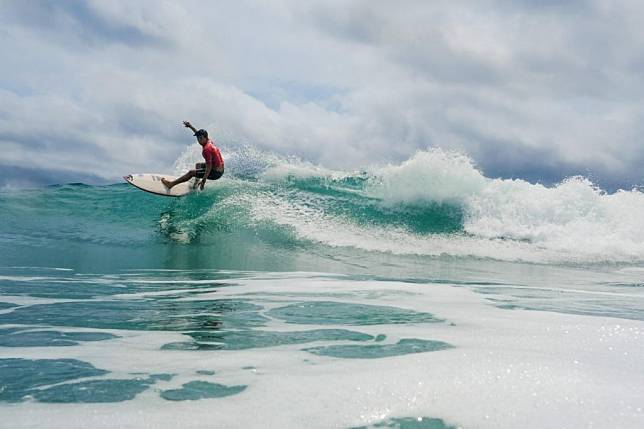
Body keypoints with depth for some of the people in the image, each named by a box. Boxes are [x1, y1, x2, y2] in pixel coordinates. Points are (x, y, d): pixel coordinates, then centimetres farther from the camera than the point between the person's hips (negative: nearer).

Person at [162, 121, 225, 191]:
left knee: (191, 172, -7)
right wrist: (191, 126, 29)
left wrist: (203, 180, -27)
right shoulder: (209, 141, 3)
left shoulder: (207, 149, -24)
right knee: (198, 165, 30)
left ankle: (171, 184, -1)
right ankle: (196, 185, 28)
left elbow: (209, 166, -26)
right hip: (220, 169, 10)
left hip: (216, 173, -10)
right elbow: (199, 133, 26)